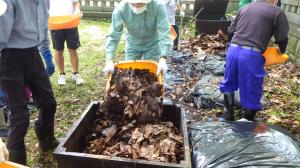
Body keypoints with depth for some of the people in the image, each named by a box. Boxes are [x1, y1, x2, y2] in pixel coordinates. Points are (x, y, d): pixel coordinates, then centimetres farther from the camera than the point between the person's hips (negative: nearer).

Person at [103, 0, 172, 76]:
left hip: (152, 45, -1)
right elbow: (113, 36, -26)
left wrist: (162, 59, -41)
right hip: (132, 45, 1)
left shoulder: (157, 6, -29)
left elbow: (164, 33, -32)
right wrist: (109, 61, -34)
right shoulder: (120, 9, -27)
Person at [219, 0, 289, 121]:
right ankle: (248, 121, 26)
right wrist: (281, 52, 25)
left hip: (233, 50, 5)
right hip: (251, 55, -4)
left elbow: (230, 32, 19)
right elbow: (282, 39, 4)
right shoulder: (277, 12, 5)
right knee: (251, 92, 12)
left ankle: (228, 112, 34)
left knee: (229, 83, 25)